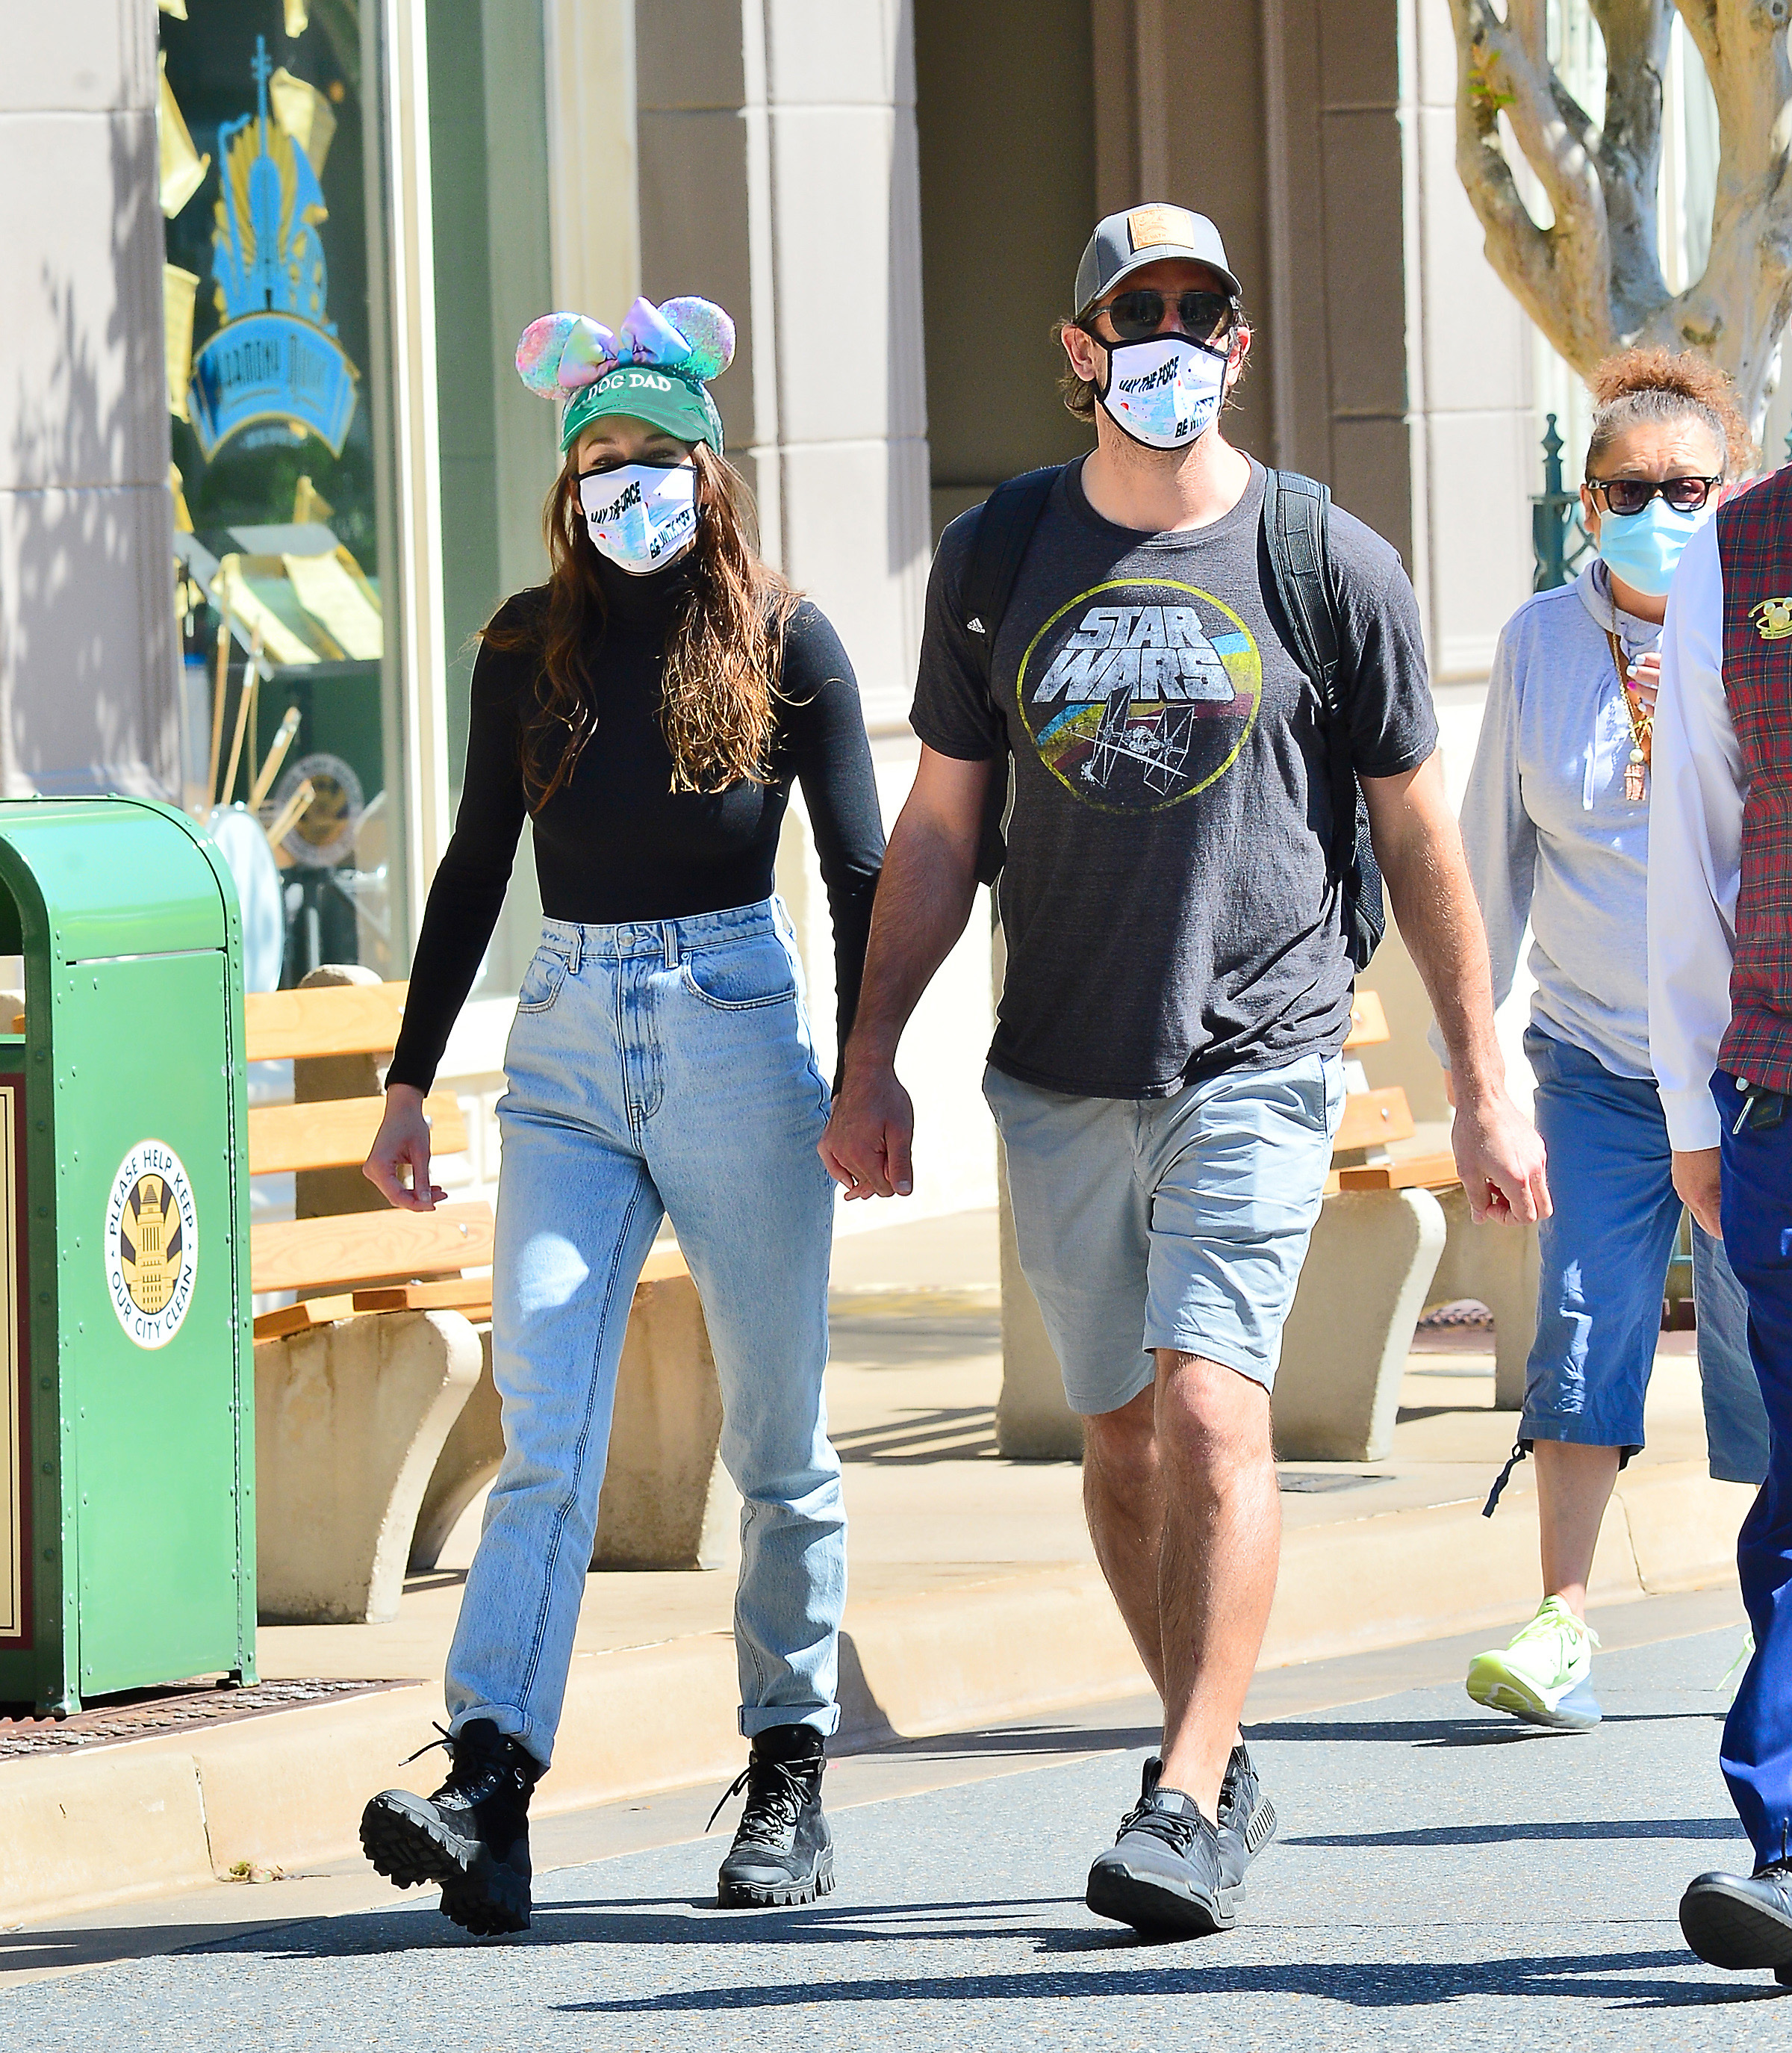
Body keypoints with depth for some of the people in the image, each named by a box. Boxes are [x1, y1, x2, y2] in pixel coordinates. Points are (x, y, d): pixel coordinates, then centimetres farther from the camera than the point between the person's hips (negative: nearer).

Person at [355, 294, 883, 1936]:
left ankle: (790, 1782, 17)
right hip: (570, 1042, 2)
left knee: (775, 1433, 6)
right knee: (544, 1424, -10)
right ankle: (490, 1794, -21)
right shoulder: (530, 645, 10)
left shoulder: (782, 641, 2)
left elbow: (861, 868, 3)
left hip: (738, 1027, -2)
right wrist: (412, 1079, 16)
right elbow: (475, 868, 17)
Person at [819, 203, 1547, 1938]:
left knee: (1211, 1409, -17)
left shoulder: (1331, 568, 1)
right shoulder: (995, 560, 8)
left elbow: (1417, 837, 6)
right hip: (1062, 1077, 3)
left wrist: (1484, 1090, 5)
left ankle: (1187, 1807, -16)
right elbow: (938, 829, 14)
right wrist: (871, 1058, 7)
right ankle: (1220, 1767, 24)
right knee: (1119, 1441, 8)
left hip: (1257, 1063, -3)